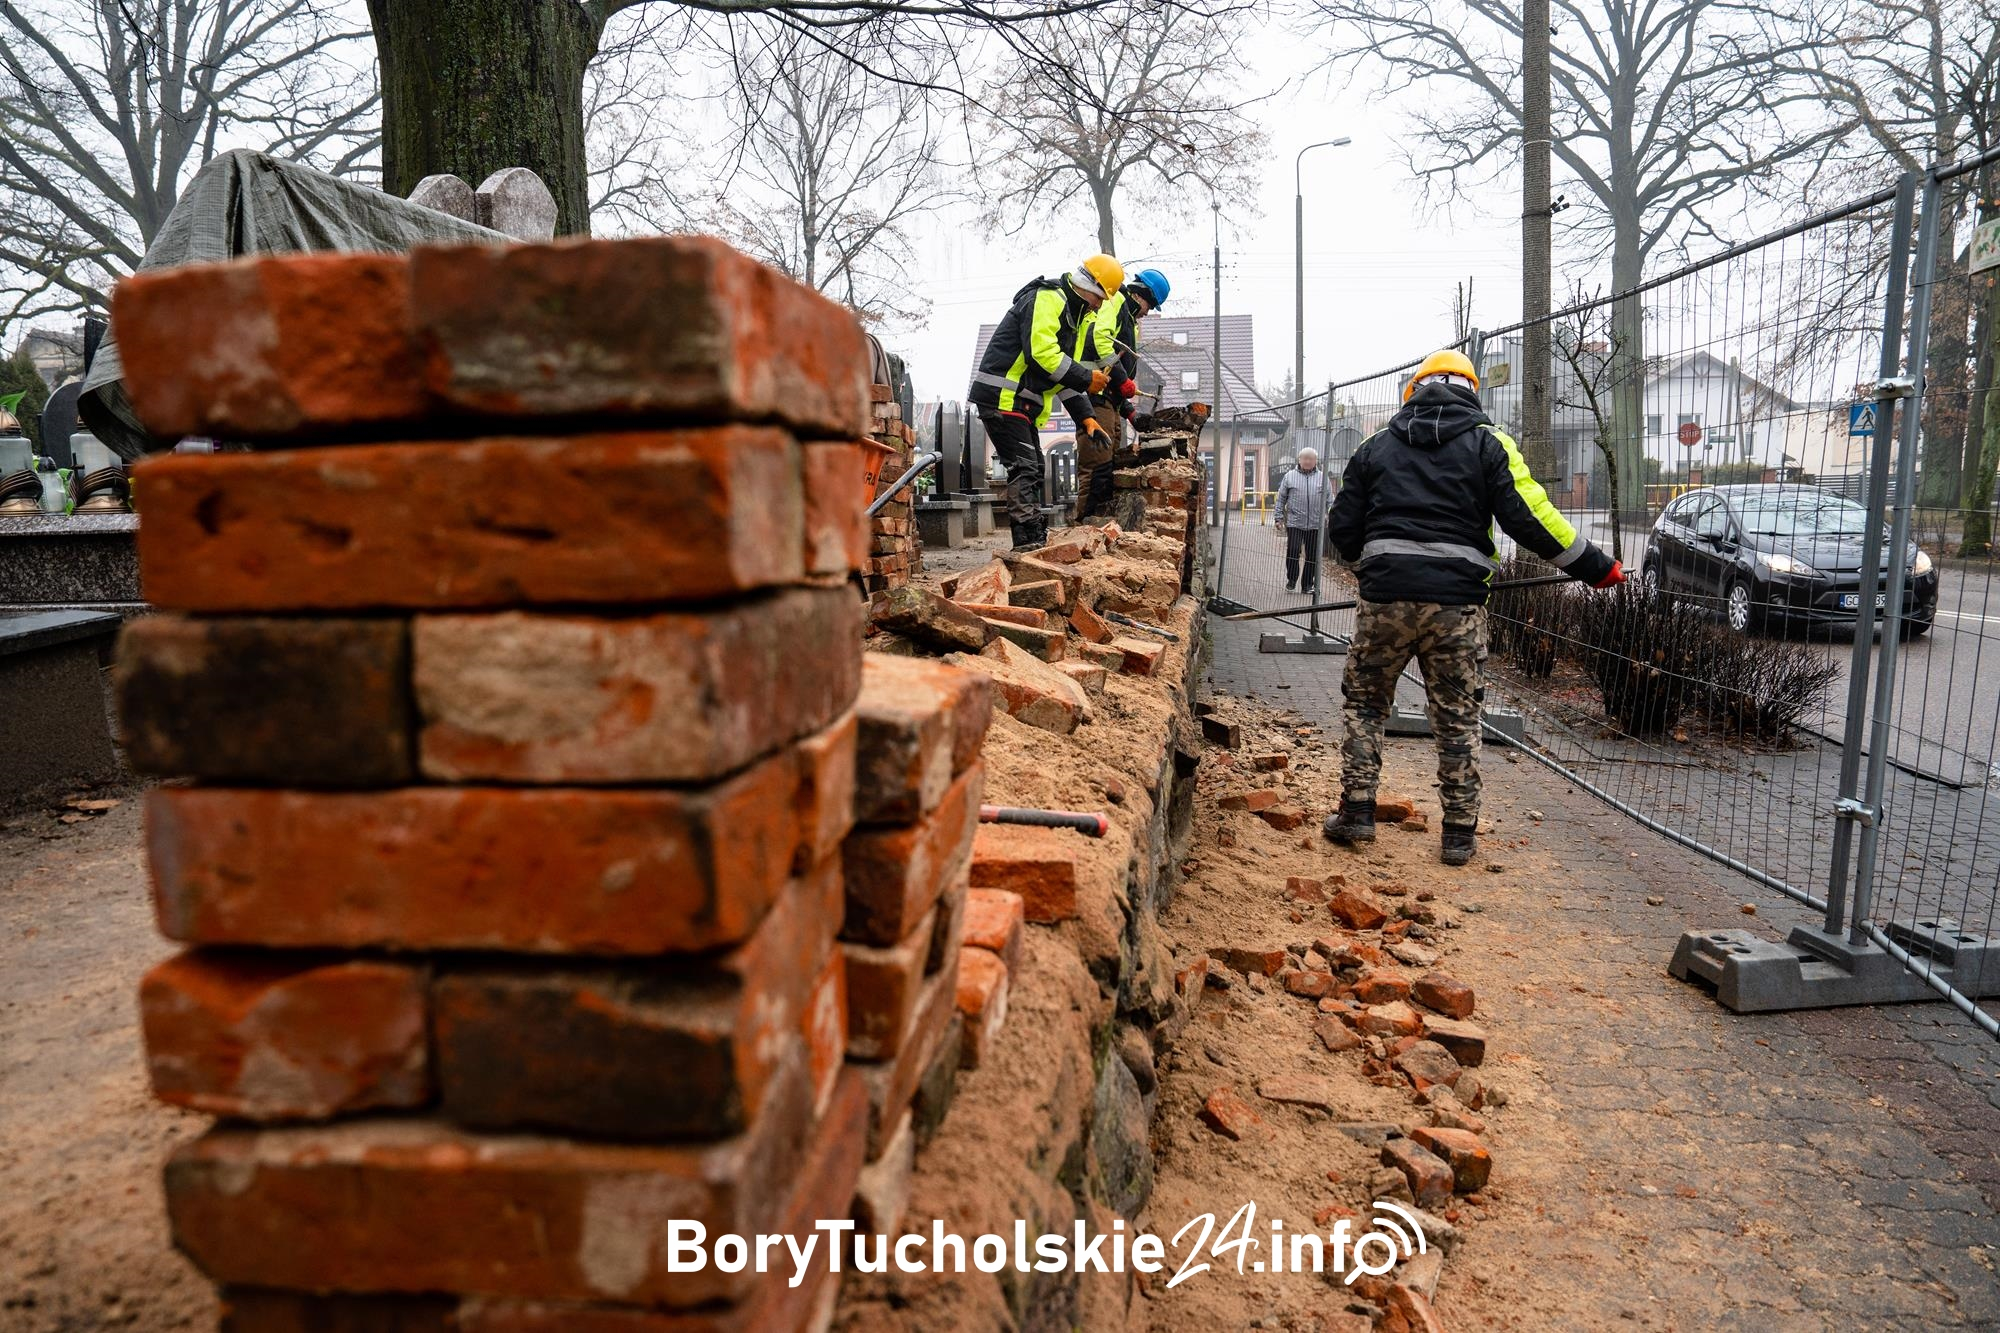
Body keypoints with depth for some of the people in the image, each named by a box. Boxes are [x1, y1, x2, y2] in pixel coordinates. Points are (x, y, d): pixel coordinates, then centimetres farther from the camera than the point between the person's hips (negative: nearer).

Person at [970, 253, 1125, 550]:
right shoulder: (1046, 299, -14)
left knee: (1032, 471, 12)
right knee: (1024, 469, -16)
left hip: (1023, 403, 11)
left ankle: (1037, 542, 18)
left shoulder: (1080, 316, 19)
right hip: (1002, 397, -11)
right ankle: (1029, 542, -18)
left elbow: (1066, 370, 20)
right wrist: (1086, 379, -18)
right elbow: (1042, 354, -26)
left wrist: (1085, 417, 9)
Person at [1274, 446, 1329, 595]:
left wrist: (1328, 516, 1)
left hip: (1315, 524, 2)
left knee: (1312, 555, 6)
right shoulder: (1290, 476, 5)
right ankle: (1291, 580, 9)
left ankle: (1308, 585, 16)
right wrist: (1279, 517, 4)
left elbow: (1329, 499, 10)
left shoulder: (1322, 477, 7)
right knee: (1293, 551, -10)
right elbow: (1281, 498, 8)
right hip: (1294, 522, -2)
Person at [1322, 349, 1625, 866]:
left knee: (1364, 702, 15)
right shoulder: (1487, 442, 6)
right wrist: (1594, 566, 4)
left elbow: (1342, 529, 10)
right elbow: (1529, 517, -4)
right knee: (1457, 718, 9)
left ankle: (1355, 813, 13)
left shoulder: (1378, 445, 12)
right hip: (1456, 603, 0)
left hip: (1385, 596, 1)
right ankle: (1460, 834, 14)